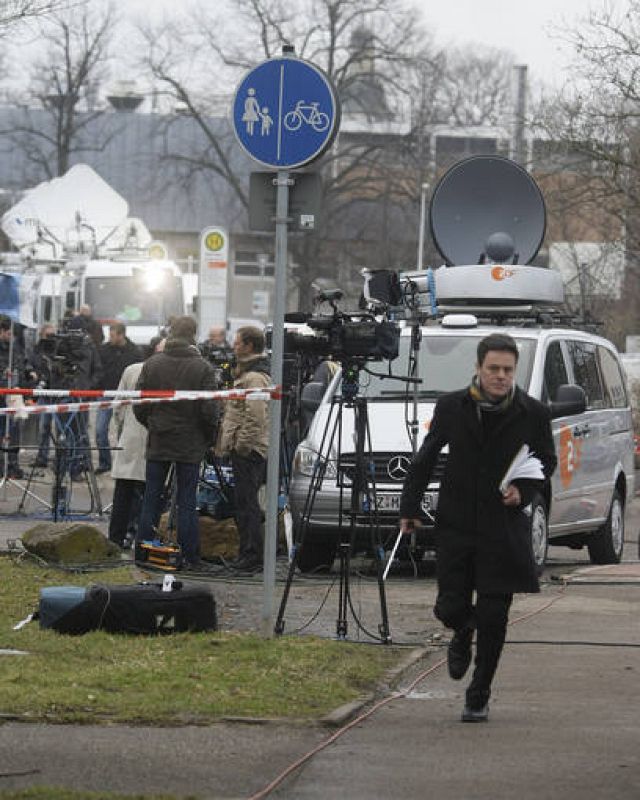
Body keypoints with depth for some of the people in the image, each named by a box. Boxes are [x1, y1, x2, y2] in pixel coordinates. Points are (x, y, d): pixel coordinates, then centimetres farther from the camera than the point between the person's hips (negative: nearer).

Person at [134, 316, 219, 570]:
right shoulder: (202, 368, -9)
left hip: (158, 444, 2)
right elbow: (209, 410, -9)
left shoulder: (152, 364, -1)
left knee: (151, 499, 9)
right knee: (187, 502, 3)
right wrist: (209, 438, 7)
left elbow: (139, 406, 1)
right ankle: (190, 557, 2)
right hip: (190, 445, -2)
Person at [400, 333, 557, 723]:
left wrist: (524, 491, -11)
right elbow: (426, 458, 11)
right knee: (451, 608, -1)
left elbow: (547, 461, 8)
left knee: (493, 618, -2)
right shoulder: (452, 407, -1)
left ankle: (479, 697, 11)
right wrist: (410, 506, 11)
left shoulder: (533, 413, -4)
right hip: (456, 525, 1)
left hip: (504, 527, -1)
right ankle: (463, 636, 37)